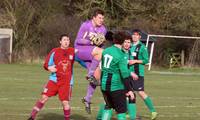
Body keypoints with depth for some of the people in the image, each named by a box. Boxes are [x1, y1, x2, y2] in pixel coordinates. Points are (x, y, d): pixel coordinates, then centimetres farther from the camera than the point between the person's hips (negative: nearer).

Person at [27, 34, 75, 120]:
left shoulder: (73, 51, 2)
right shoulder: (54, 52, 0)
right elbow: (46, 64, 5)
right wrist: (49, 68, -16)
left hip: (66, 82, 0)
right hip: (54, 80, 0)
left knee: (65, 102, -6)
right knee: (44, 97, -9)